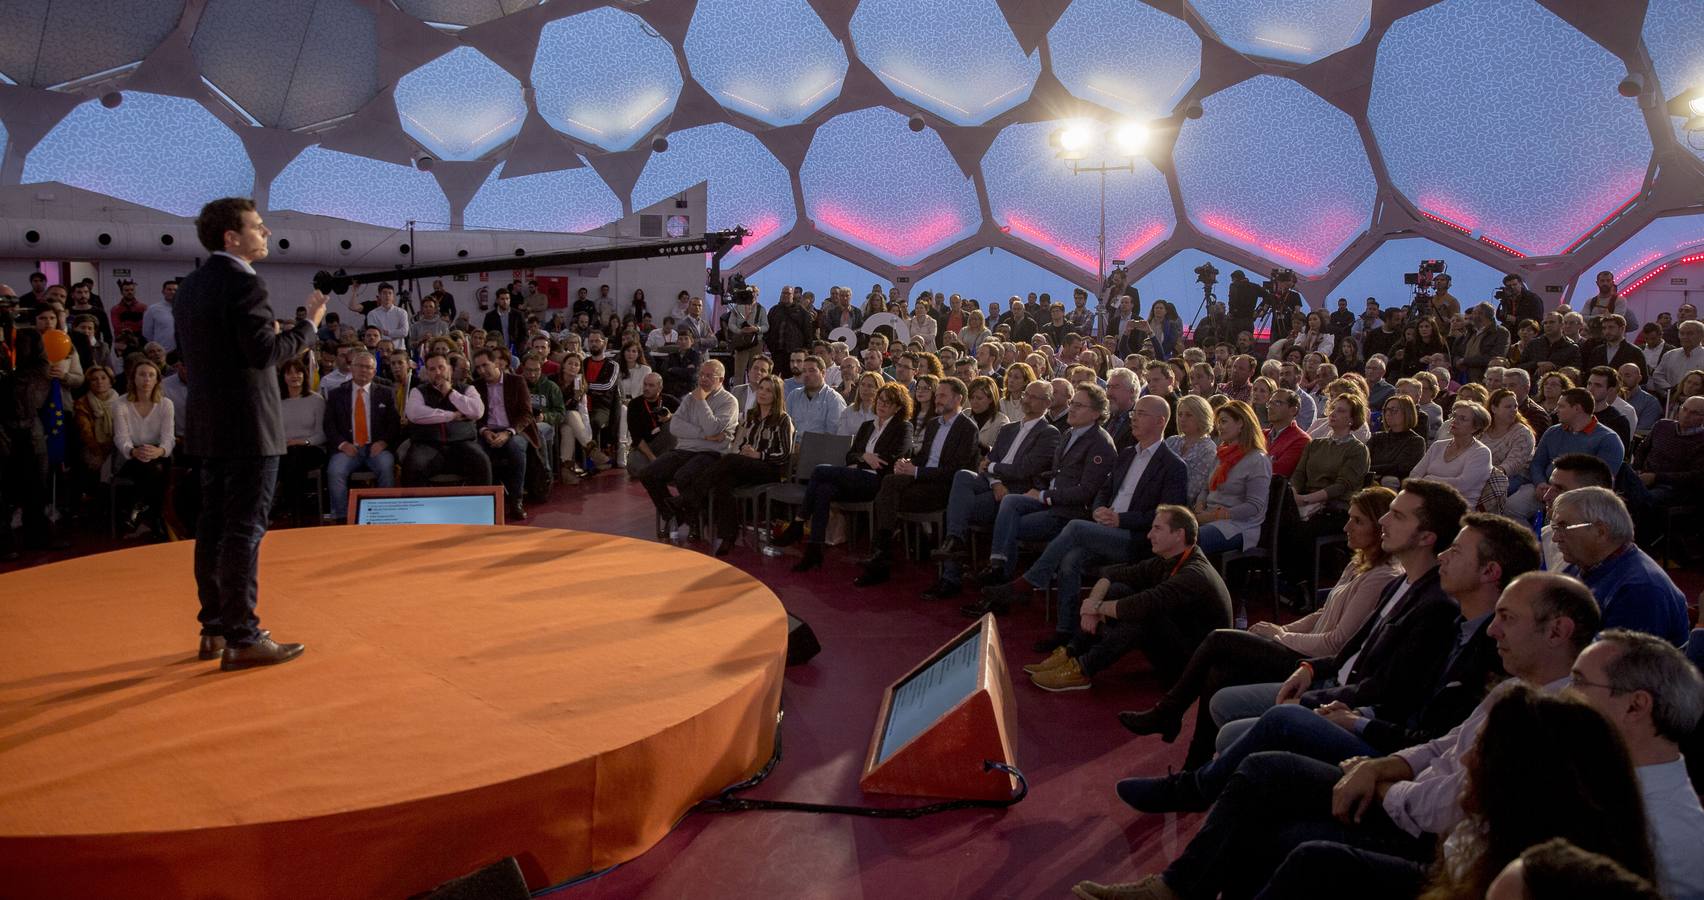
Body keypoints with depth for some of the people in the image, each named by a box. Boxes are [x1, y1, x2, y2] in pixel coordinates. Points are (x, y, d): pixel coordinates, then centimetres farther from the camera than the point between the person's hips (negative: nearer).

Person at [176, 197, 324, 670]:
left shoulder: (192, 285, 14)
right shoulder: (243, 282, -15)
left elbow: (188, 353, 16)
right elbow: (265, 352, -23)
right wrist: (309, 324, -10)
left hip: (208, 426, 9)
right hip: (248, 425, -9)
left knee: (214, 526, 13)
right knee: (244, 530, -6)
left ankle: (214, 630, 21)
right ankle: (241, 638, -3)